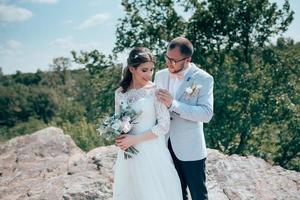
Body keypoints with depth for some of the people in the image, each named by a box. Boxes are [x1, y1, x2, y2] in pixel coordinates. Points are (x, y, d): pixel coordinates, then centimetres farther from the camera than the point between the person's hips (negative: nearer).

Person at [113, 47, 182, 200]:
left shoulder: (155, 91, -10)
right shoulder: (120, 93, 1)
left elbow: (164, 125, -13)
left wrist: (135, 139, -16)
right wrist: (119, 138, -7)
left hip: (152, 153, -3)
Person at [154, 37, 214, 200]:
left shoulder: (204, 79, -12)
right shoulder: (160, 75, 3)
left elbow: (207, 114, -20)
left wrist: (173, 104, -28)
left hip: (190, 149, -4)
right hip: (166, 146, 4)